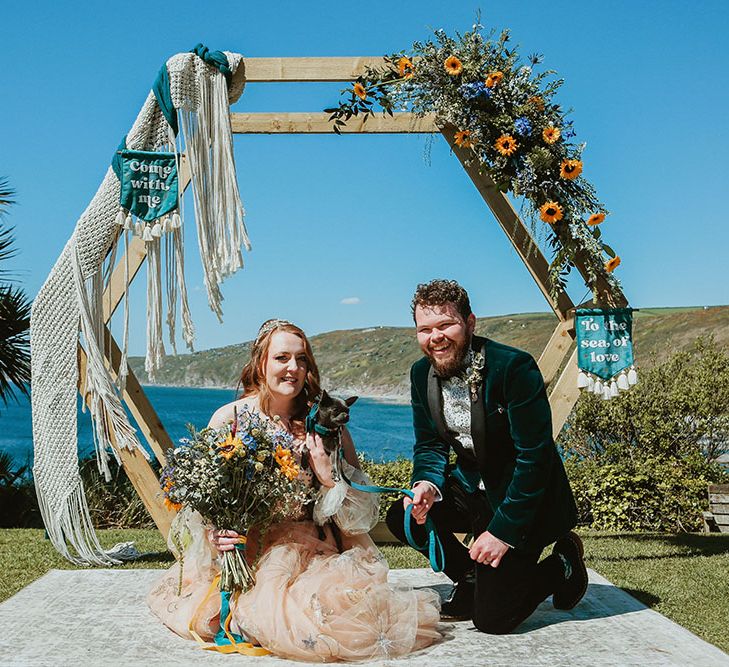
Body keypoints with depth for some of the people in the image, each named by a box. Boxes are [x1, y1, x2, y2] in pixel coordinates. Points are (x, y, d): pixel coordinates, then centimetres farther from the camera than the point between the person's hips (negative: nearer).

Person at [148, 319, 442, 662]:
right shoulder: (229, 418, -2)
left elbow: (365, 511, 1)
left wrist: (330, 479, -18)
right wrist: (214, 534, -19)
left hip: (317, 553, 1)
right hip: (242, 553, -1)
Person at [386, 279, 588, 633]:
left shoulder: (514, 366, -25)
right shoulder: (421, 373, -3)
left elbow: (535, 455, -24)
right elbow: (429, 445, 5)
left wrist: (503, 530, -24)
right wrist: (427, 484, -19)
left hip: (525, 498, -6)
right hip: (472, 487, 7)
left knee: (491, 619, -12)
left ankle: (562, 565, 16)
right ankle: (470, 577, 12)